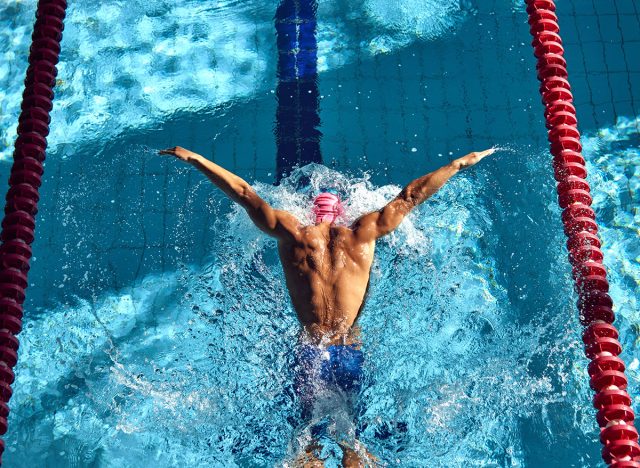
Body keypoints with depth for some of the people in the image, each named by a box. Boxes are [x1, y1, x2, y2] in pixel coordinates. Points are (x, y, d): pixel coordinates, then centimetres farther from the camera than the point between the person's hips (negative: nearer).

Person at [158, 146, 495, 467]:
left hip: (309, 352, 0)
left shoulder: (291, 233, 2)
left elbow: (242, 193, 8)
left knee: (309, 436, 11)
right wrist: (461, 163, 17)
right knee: (353, 439, 10)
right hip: (351, 352, 0)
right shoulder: (362, 234, 3)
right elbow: (410, 196, 9)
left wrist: (195, 159, 16)